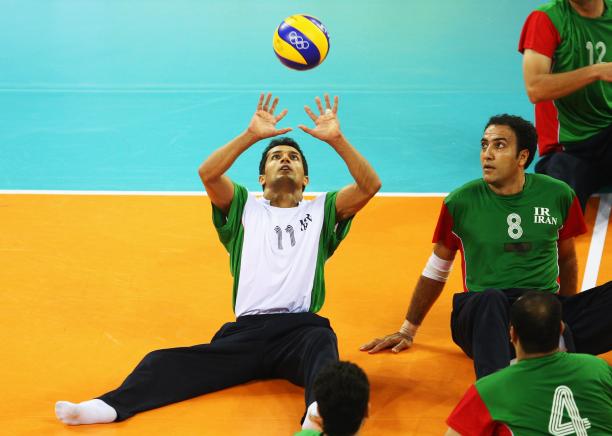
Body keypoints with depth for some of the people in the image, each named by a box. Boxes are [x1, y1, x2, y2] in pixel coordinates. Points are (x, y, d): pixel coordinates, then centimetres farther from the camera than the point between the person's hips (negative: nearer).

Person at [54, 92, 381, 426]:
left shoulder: (321, 211, 21)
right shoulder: (246, 208, 21)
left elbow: (370, 185, 5)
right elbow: (207, 173, 3)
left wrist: (336, 139, -5)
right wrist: (252, 135, -5)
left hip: (301, 327, -1)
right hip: (247, 329, 1)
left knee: (322, 343, -40)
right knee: (164, 362, -23)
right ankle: (109, 407, -45)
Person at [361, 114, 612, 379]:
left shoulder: (558, 196, 6)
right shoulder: (461, 202, 2)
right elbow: (436, 270, 14)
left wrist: (566, 317, 23)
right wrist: (407, 331, 18)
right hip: (482, 315, -2)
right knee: (490, 299, -41)